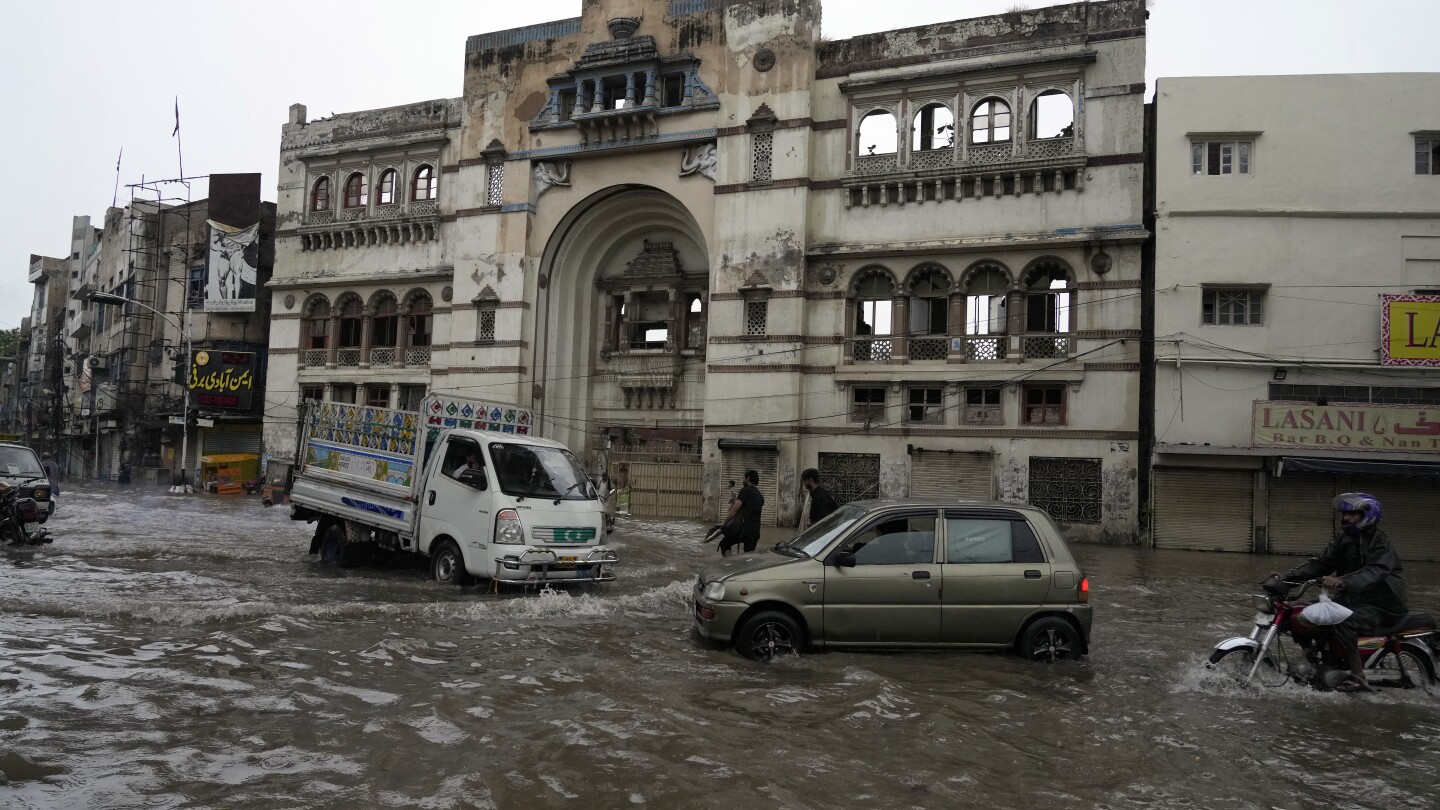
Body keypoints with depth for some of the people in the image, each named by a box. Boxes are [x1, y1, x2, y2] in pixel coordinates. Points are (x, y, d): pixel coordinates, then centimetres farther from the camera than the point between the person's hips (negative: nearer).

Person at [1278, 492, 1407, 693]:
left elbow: (1374, 571, -33)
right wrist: (1290, 575, -16)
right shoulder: (1343, 539, 8)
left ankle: (1358, 677, -24)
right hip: (1352, 600, 8)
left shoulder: (1380, 543, -15)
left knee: (1342, 623, -32)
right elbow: (1321, 562, 0)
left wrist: (1342, 582, -51)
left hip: (1379, 606, -8)